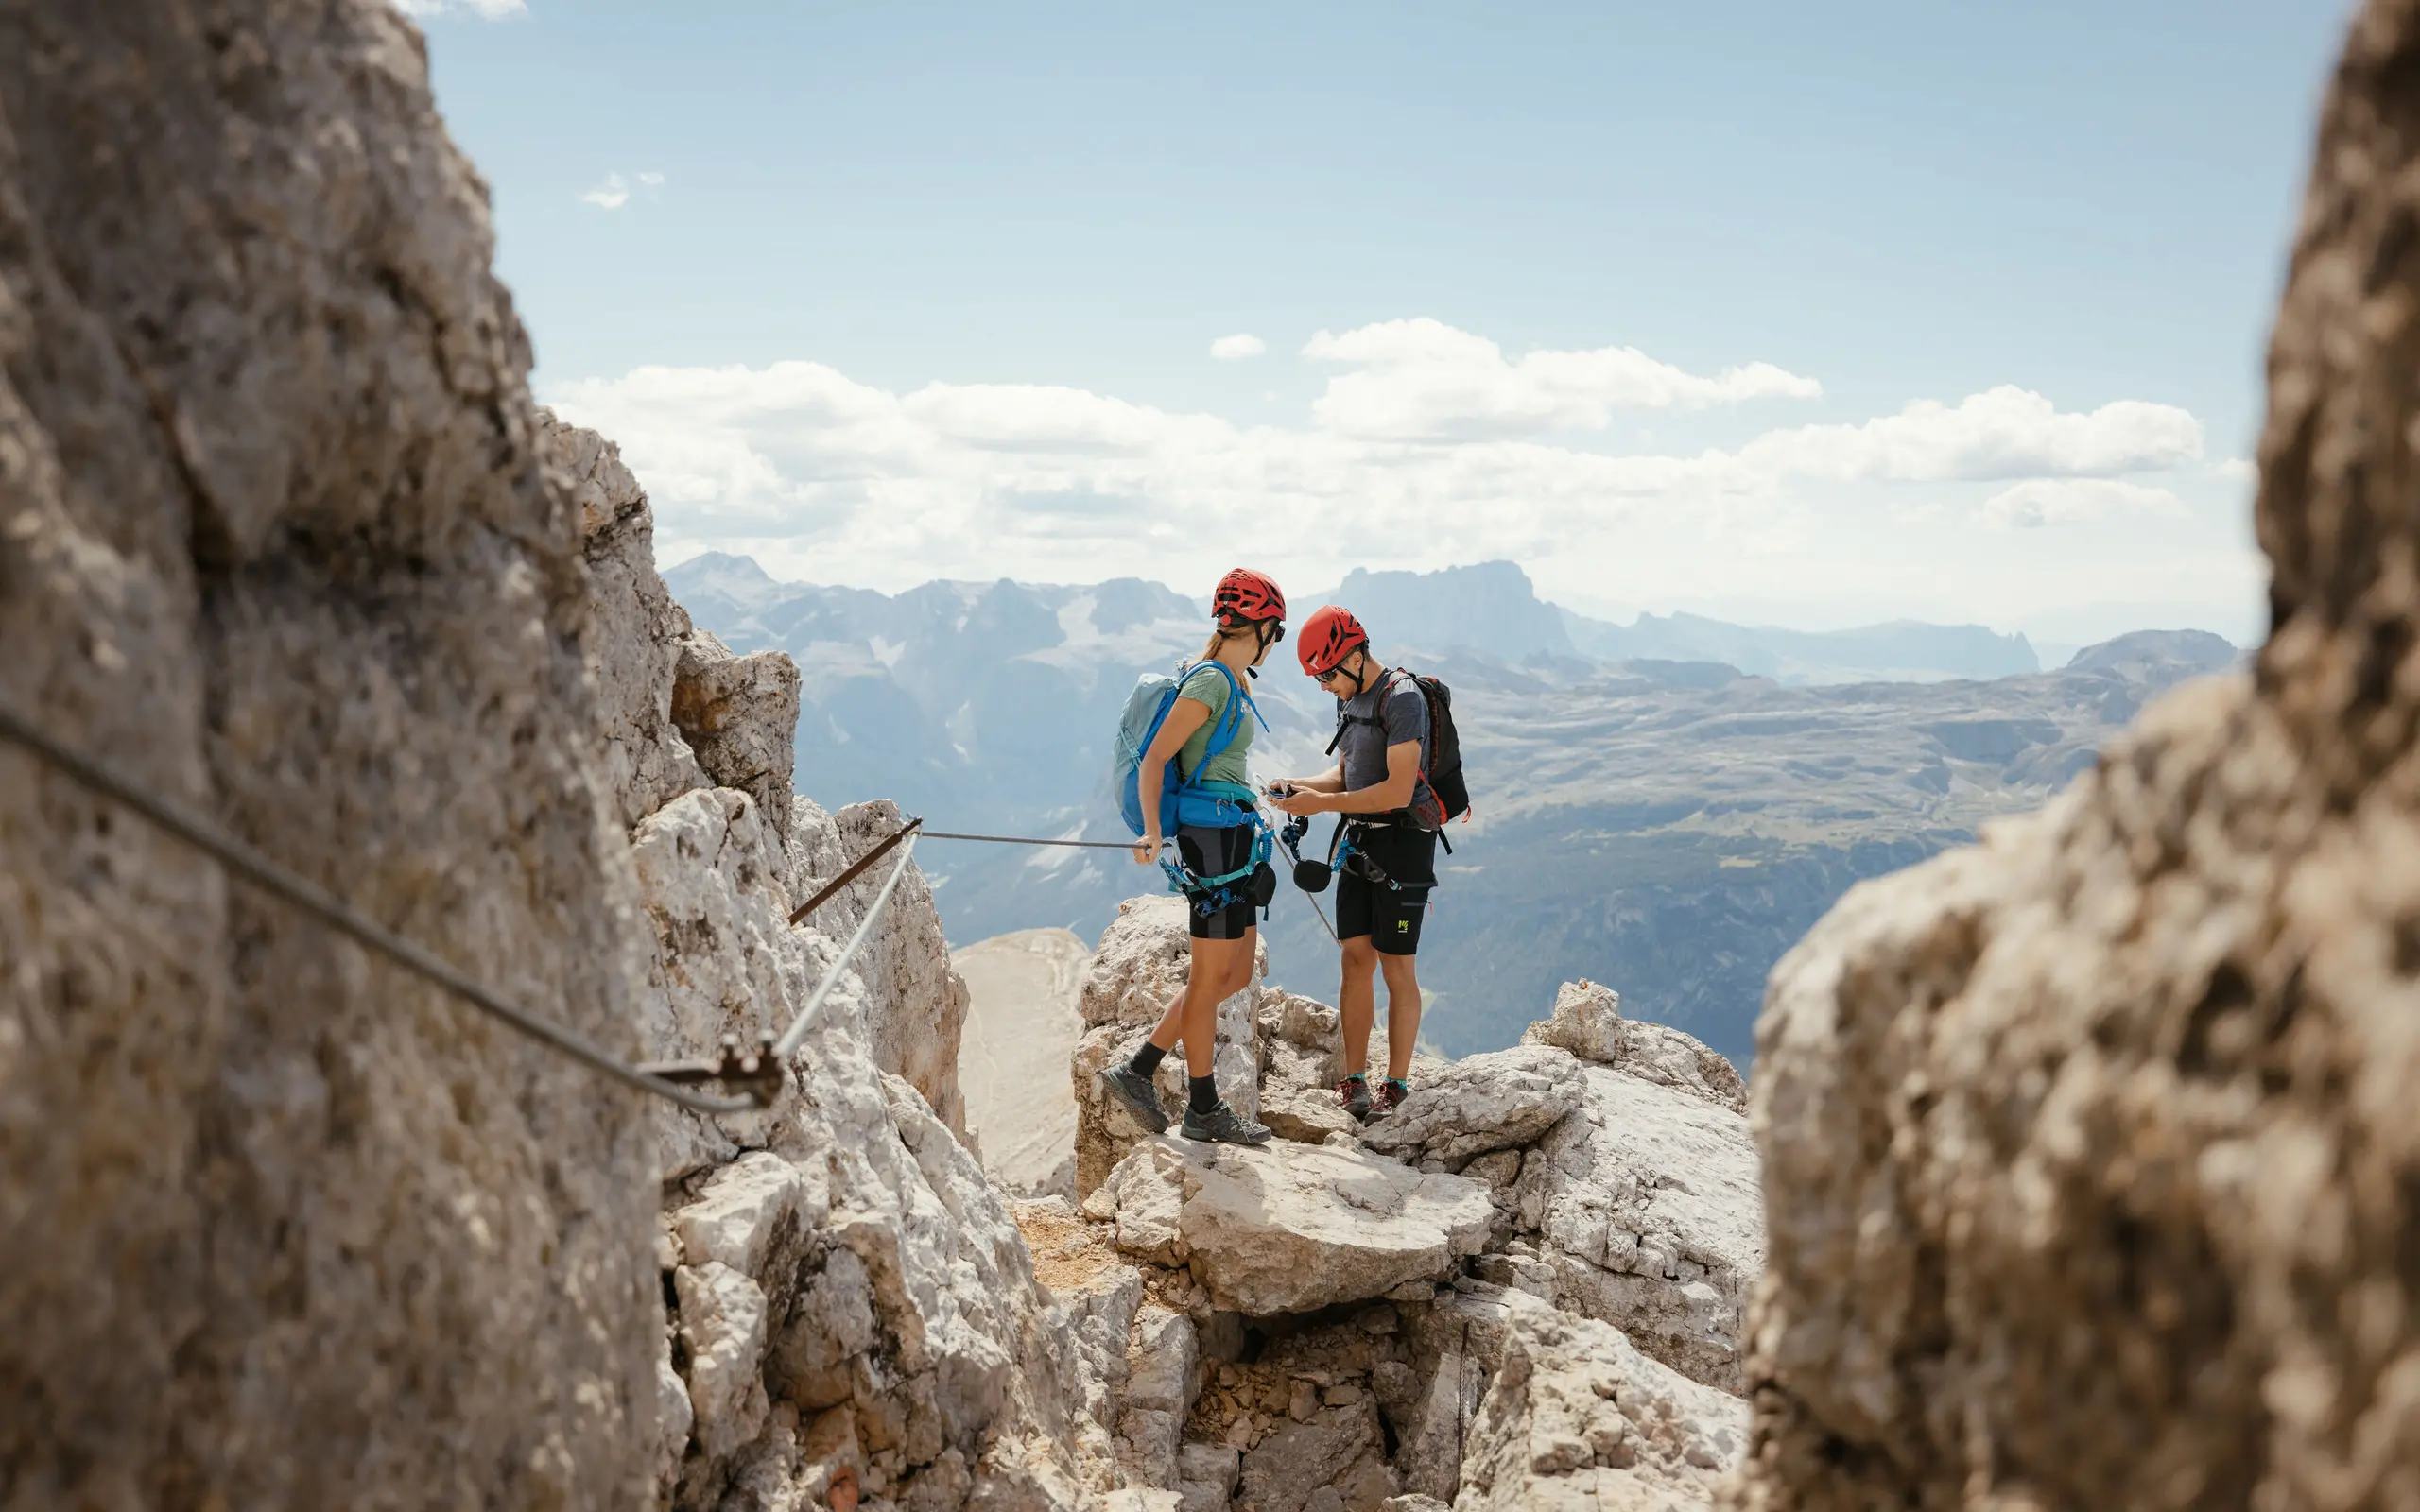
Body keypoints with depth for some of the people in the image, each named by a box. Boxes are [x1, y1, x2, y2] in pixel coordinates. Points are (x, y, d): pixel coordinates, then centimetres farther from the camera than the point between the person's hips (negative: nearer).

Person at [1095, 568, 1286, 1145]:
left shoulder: (1227, 681, 16)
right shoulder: (1211, 680, -13)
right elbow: (1154, 759, -19)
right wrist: (1152, 832, -29)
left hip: (1231, 834, 10)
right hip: (1215, 834, -10)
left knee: (1237, 973, 12)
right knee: (1211, 976, -1)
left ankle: (1138, 1071, 14)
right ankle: (1204, 1110, 10)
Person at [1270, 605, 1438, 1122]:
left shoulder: (1402, 699, -17)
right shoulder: (1350, 700, 11)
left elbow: (1398, 791, -24)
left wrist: (1323, 803, -21)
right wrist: (1300, 785, 0)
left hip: (1401, 845, -8)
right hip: (1358, 843, 8)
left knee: (1397, 968, -1)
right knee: (1355, 958, 6)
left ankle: (1397, 1084, 8)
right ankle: (1354, 1078, 13)